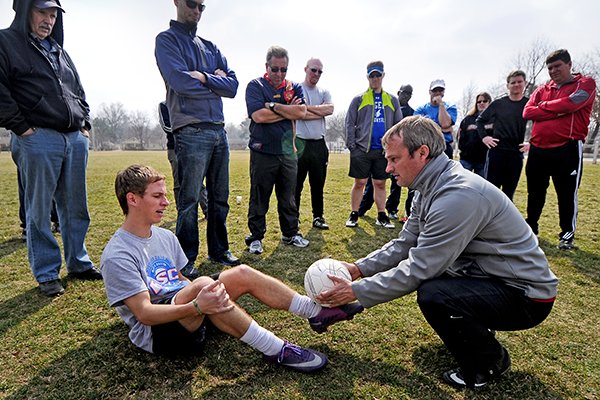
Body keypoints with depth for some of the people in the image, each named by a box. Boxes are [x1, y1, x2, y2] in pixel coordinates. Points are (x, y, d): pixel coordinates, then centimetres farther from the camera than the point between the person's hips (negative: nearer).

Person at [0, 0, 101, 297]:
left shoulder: (59, 50, 23)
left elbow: (79, 92, 25)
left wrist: (85, 125, 14)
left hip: (75, 139, 6)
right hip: (38, 140, -5)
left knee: (76, 208, 8)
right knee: (39, 211, 1)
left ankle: (78, 264, 20)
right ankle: (47, 274, 12)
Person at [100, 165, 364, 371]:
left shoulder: (164, 236, 8)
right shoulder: (117, 256, -16)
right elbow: (144, 313, -22)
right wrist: (196, 307, -38)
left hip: (189, 312, 8)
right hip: (156, 333, -7)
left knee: (243, 274, -11)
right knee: (202, 284, -36)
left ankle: (318, 314, -7)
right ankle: (276, 351, -29)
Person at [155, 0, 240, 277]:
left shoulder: (210, 47, 21)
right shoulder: (167, 40, 4)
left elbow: (233, 86, 8)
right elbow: (180, 81, -14)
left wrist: (203, 77, -7)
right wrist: (216, 81, 0)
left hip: (218, 131, 6)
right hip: (191, 132, -6)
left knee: (220, 198, 11)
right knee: (189, 199, -3)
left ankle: (219, 250, 24)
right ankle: (186, 259, 10)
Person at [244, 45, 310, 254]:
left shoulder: (294, 87, 11)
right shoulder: (255, 86, 0)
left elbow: (302, 112, -7)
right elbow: (258, 116, -16)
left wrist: (272, 106, -11)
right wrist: (289, 111, -6)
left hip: (288, 152, 4)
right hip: (263, 152, -3)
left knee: (288, 197, 13)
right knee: (259, 198, 4)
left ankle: (290, 233, 27)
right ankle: (255, 237, 17)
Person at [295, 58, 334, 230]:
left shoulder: (324, 92, 14)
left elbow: (330, 108, -6)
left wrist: (307, 107, -11)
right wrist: (321, 112, -8)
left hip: (319, 144, 5)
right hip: (300, 143, -4)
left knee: (318, 184, 12)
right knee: (296, 185, 3)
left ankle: (318, 217, 23)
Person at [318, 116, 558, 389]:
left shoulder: (459, 196, -31)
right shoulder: (432, 188, 1)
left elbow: (419, 269, -29)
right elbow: (403, 244, 4)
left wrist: (356, 292, -22)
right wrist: (359, 268, -6)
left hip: (526, 295, -9)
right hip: (489, 276, 9)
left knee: (432, 295, -30)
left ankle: (490, 361, 0)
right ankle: (476, 329, 23)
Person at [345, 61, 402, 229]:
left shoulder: (392, 100, 13)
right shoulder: (359, 99, 5)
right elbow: (350, 123, 2)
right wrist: (352, 145, -7)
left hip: (383, 150, 2)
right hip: (362, 149, -2)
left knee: (380, 184, 9)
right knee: (360, 183, 2)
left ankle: (381, 216, 18)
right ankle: (354, 215, 13)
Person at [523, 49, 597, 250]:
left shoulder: (585, 83, 4)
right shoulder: (542, 90, 16)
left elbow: (570, 103, -16)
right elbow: (527, 112, -1)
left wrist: (543, 106, -1)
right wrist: (556, 111, -11)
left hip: (567, 149, -4)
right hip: (538, 149, 4)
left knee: (567, 194, 2)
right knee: (535, 192, 12)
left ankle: (568, 234, 15)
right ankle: (531, 227, 27)